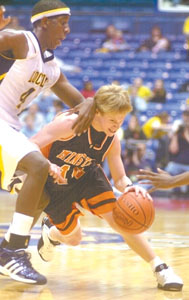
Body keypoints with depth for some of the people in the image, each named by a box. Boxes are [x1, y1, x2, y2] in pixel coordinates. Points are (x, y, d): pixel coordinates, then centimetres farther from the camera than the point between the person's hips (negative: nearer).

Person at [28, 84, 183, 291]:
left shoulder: (112, 140, -16)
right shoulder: (70, 123, -33)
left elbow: (119, 178, -7)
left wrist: (129, 187, -32)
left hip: (87, 179, 3)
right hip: (53, 186, -3)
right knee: (73, 239, 10)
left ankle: (159, 268, -9)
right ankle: (50, 230, 48)